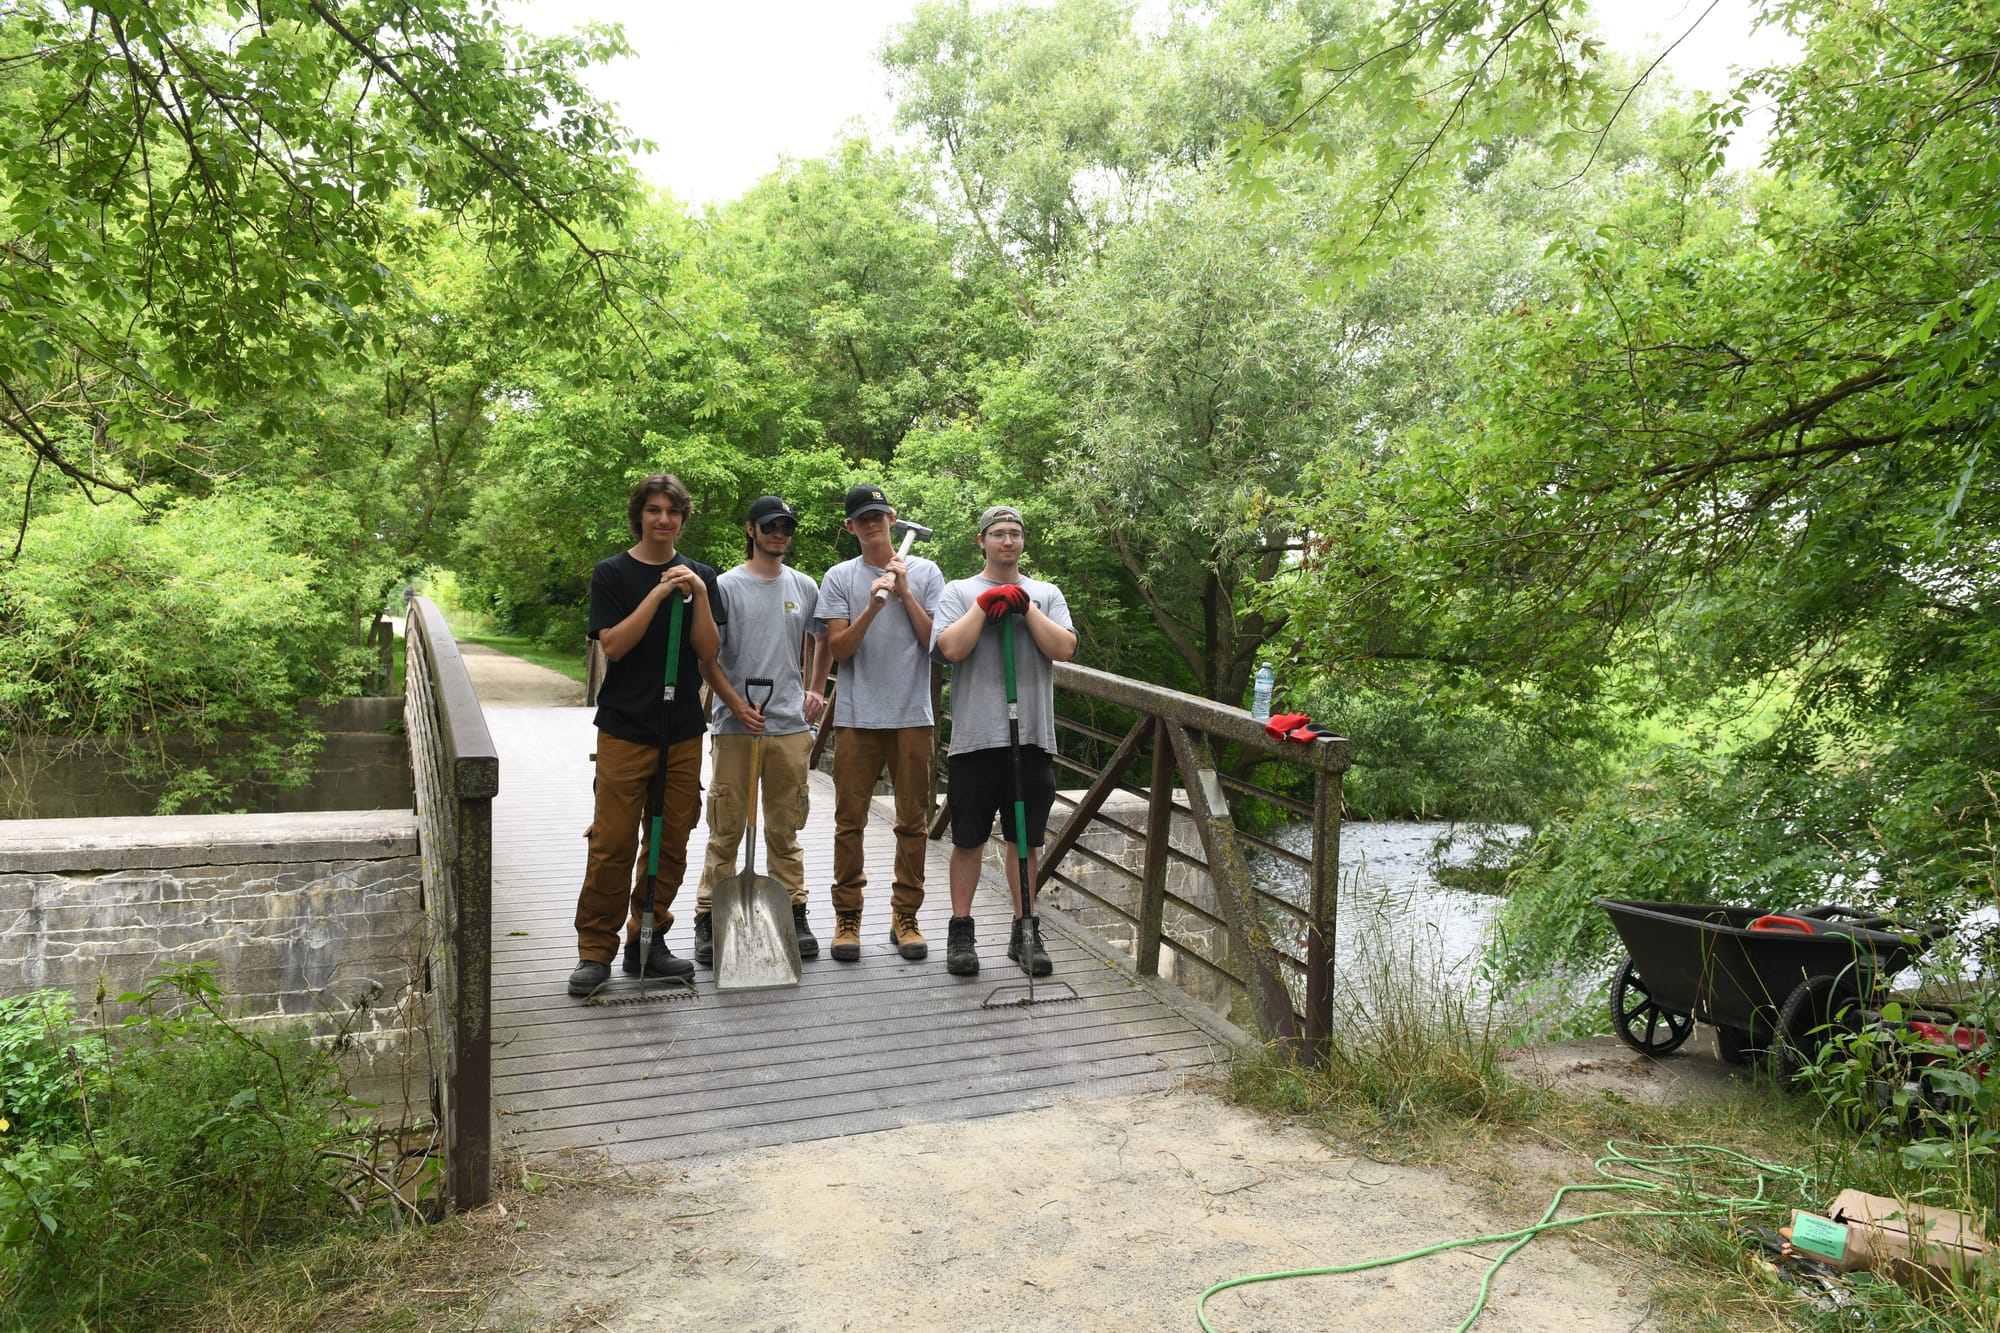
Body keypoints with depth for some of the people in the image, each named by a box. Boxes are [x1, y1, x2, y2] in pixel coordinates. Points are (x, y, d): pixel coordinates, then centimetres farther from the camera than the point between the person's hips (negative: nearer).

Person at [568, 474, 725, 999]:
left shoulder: (700, 576, 10)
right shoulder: (612, 573, 1)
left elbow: (709, 651, 2)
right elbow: (613, 644, -9)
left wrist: (699, 593, -10)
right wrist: (658, 594, -14)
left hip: (683, 730, 3)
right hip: (625, 728, -3)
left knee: (671, 844, 7)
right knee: (612, 844, -5)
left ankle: (647, 940, 20)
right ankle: (595, 950, 6)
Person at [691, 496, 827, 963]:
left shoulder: (804, 587, 10)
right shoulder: (727, 586, -2)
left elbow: (819, 640, 25)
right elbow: (707, 657, -3)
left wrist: (815, 689, 13)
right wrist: (738, 706, -12)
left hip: (791, 726, 3)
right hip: (736, 726, -3)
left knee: (785, 830, 11)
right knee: (726, 829, 1)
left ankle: (794, 915, 19)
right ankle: (708, 919, 10)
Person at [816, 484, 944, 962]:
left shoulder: (925, 573, 6)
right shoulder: (839, 578, 5)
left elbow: (937, 643, -1)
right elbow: (838, 649, -2)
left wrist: (905, 593, -7)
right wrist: (872, 606, -15)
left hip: (912, 715, 1)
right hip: (856, 716, 0)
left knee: (912, 820, 6)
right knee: (849, 820, 2)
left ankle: (905, 917, 17)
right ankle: (847, 917, 14)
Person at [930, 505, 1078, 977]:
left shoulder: (1047, 594, 13)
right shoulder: (959, 591, 7)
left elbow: (1064, 649, -3)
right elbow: (951, 648, -9)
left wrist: (1024, 605, -6)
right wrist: (986, 602, -9)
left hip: (1032, 738, 2)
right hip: (974, 738, -2)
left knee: (1025, 840, 9)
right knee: (968, 840, 5)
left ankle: (1024, 933, 19)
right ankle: (960, 932, 17)